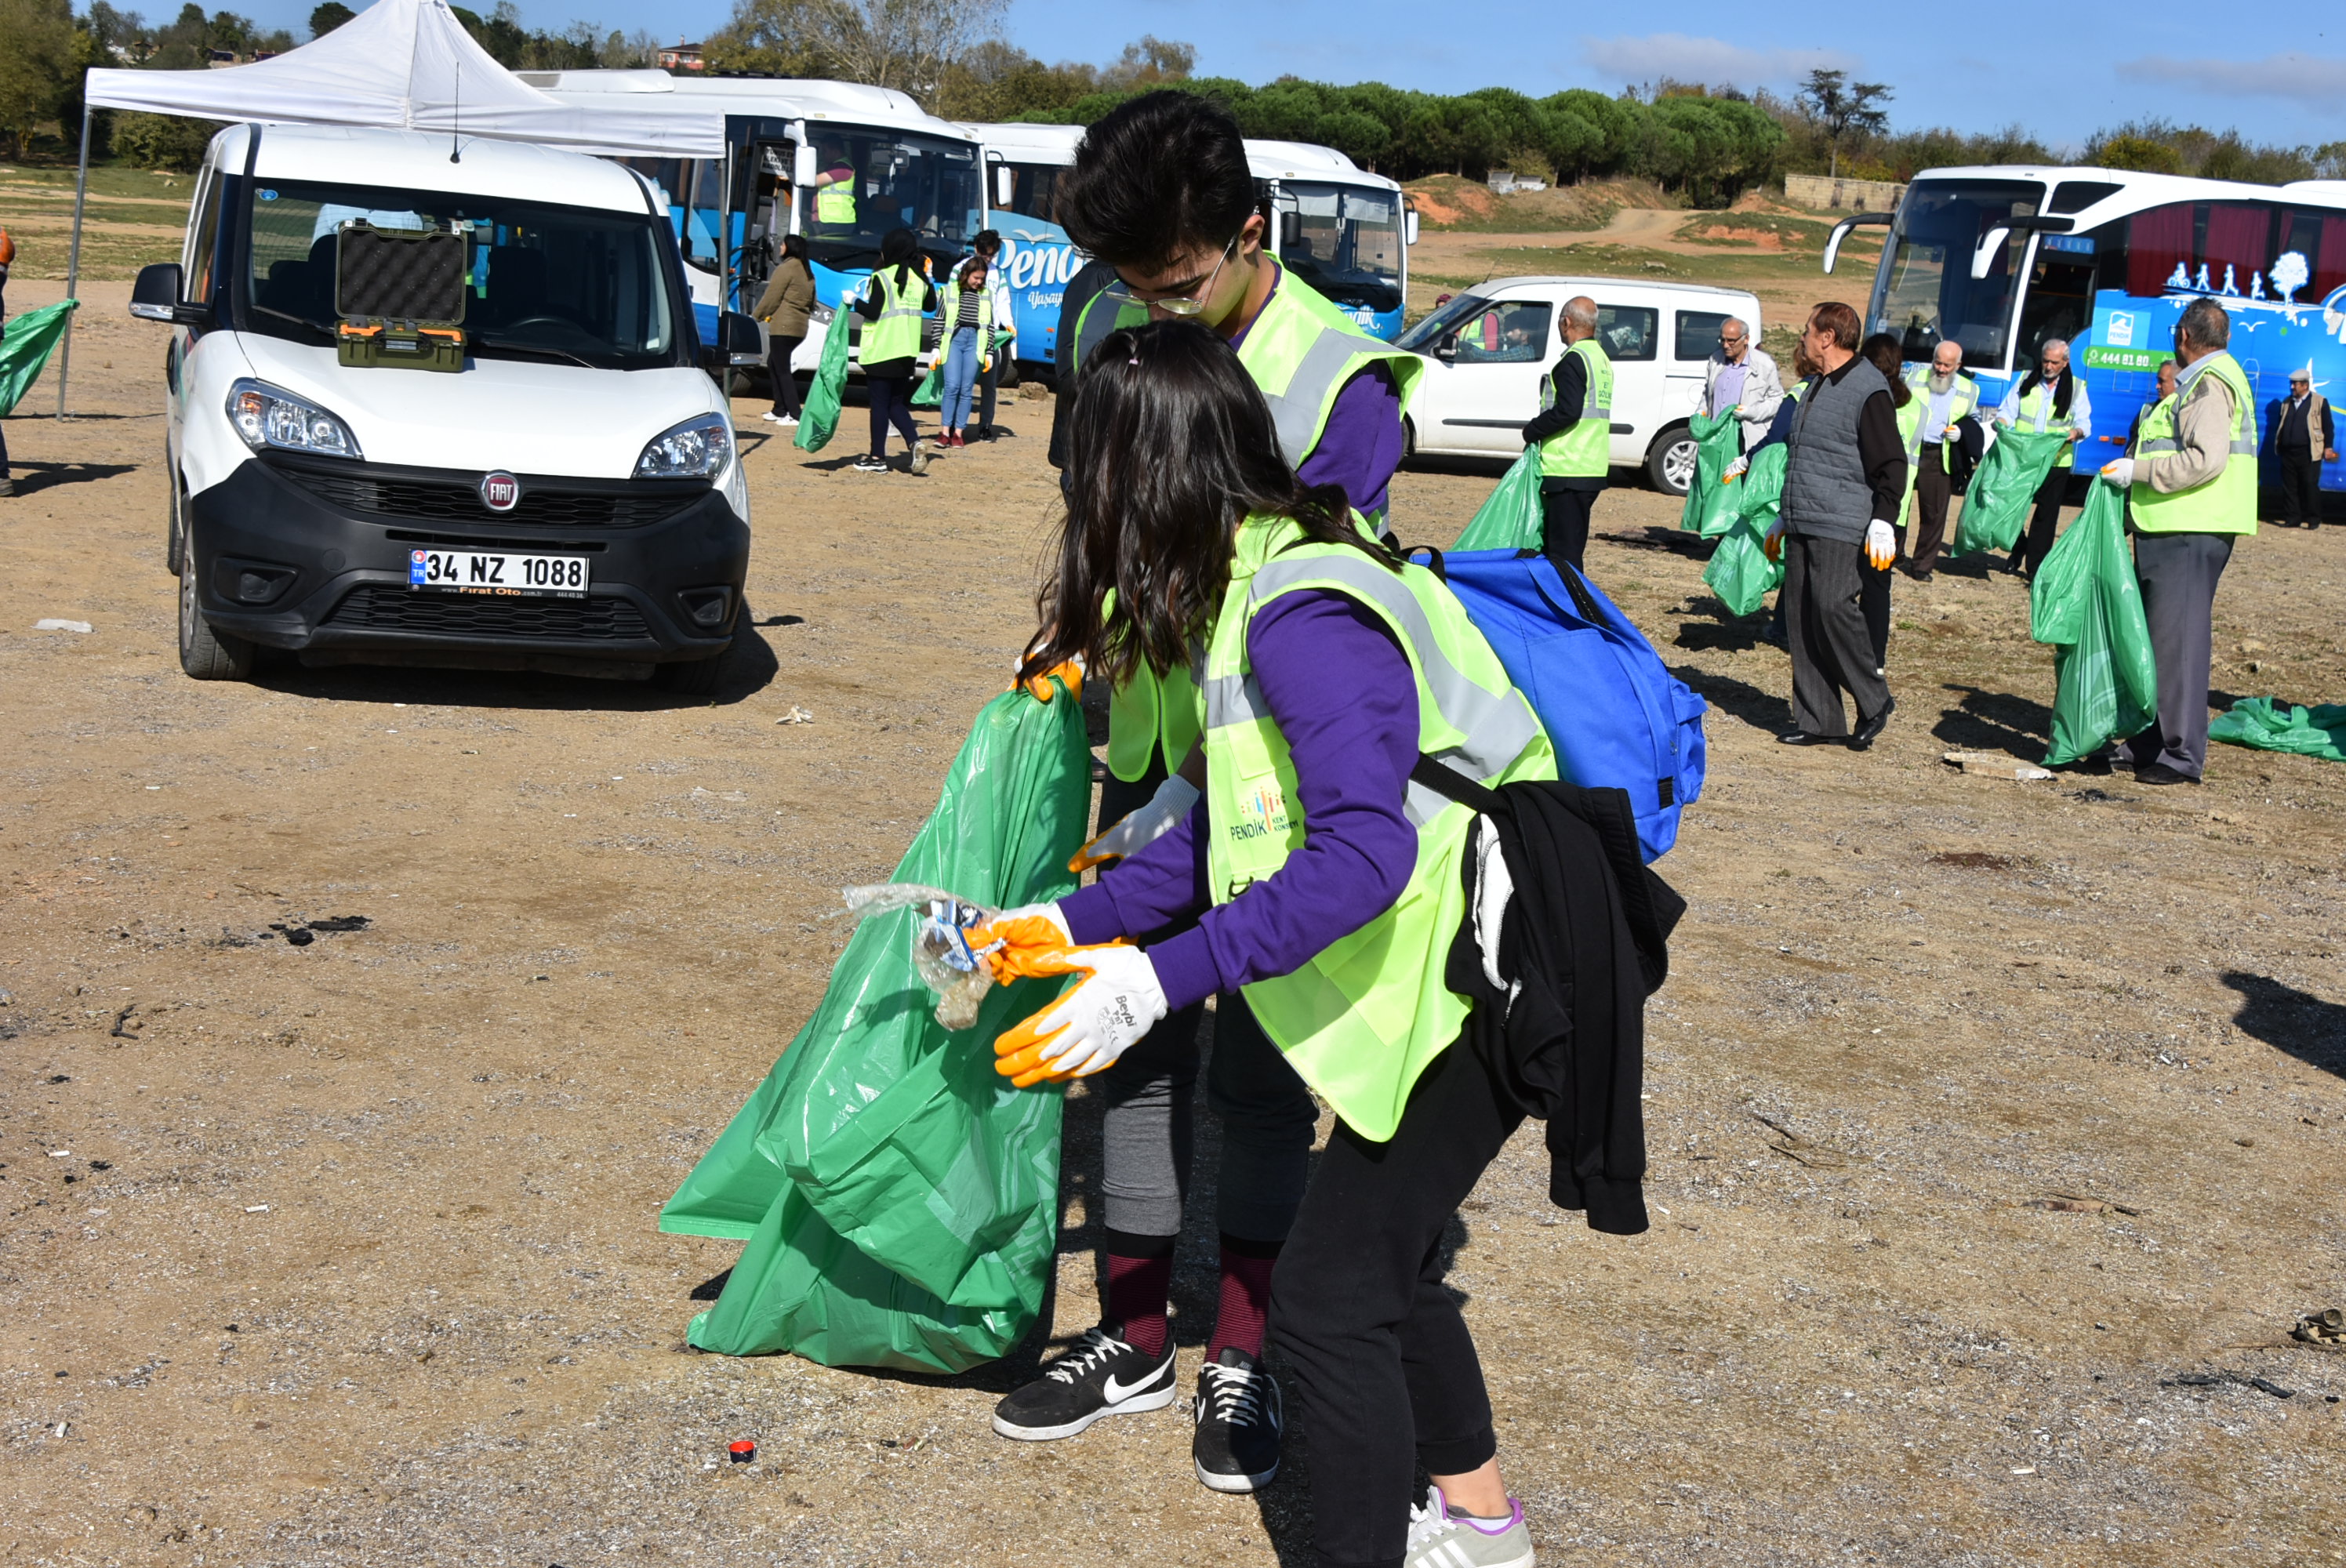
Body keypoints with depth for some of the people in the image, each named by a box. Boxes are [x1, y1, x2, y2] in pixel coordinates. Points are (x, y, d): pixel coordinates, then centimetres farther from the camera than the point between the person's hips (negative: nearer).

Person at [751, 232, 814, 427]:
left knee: (782, 370, -7)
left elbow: (771, 297, -10)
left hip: (783, 326, -9)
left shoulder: (786, 268, -11)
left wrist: (758, 315, 5)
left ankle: (794, 414, -12)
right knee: (774, 365, 20)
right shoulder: (807, 272, 17)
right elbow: (811, 302, 22)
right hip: (800, 327, 9)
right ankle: (780, 410, 20)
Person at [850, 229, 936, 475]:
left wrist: (854, 301, -1)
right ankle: (914, 443, -7)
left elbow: (873, 312, -16)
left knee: (880, 404, 2)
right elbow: (931, 306, 21)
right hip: (907, 352, 6)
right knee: (896, 403, 14)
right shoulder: (919, 279, 7)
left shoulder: (882, 277, -11)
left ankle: (878, 457, 5)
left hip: (881, 352, -6)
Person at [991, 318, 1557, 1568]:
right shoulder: (1256, 584, 7)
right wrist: (1078, 922, 9)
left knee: (1329, 1290, -5)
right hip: (1442, 961, 10)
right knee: (1383, 1253, 22)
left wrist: (1160, 980, -36)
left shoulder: (1302, 617, -25)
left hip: (1477, 972, -10)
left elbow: (1360, 853, -34)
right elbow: (1236, 829, 11)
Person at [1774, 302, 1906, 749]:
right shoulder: (1817, 385, 19)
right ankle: (1816, 720, 9)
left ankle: (1873, 702, -1)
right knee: (1800, 617, 5)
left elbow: (1891, 463, -14)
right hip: (1803, 526, 9)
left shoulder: (1868, 390, -10)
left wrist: (1882, 522, -21)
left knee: (1832, 607, -17)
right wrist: (1785, 515, 30)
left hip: (1842, 528, -9)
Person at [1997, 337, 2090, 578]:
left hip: (2055, 461, -1)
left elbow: (2084, 422, 3)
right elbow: (2007, 411, 9)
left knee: (2046, 513, 2)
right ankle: (2017, 553, 22)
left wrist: (2076, 432, -21)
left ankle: (2035, 566, 7)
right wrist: (2002, 422, -14)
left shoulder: (2076, 387, 6)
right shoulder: (2026, 381, 10)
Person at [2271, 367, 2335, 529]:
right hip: (2288, 453, 5)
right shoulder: (2286, 402, 16)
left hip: (2308, 454, -5)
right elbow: (2279, 426, 21)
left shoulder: (2320, 402, 2)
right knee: (2289, 487, 4)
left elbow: (2328, 427, 2)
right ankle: (2292, 519, 11)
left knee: (2310, 487, -4)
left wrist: (2328, 447, -4)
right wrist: (2277, 446, 17)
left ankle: (2313, 520, 3)